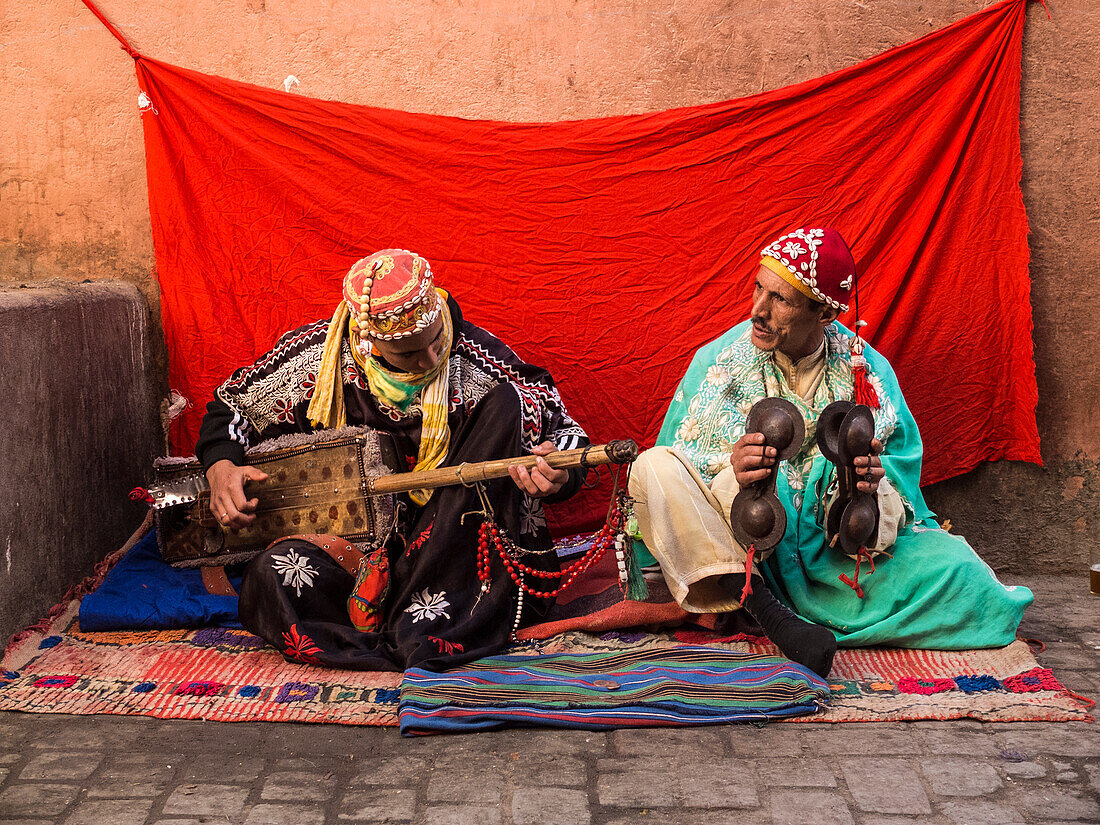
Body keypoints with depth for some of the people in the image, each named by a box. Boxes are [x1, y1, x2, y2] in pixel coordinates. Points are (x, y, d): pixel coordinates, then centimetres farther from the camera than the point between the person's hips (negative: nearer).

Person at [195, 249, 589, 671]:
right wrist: (221, 467, -11)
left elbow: (566, 435, -3)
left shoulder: (477, 361, -9)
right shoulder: (319, 355, -6)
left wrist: (558, 477, -27)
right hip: (354, 543, 0)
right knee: (274, 574, -30)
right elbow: (230, 406, 10)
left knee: (505, 403, -21)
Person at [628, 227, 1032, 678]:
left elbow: (902, 467, -1)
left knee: (952, 566, -21)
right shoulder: (719, 361, -2)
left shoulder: (867, 372, 0)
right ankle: (769, 612, -32)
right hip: (735, 551, 1)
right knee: (652, 467, -28)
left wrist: (873, 481, -26)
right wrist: (730, 475, -29)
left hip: (833, 551, 0)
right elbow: (686, 485, -5)